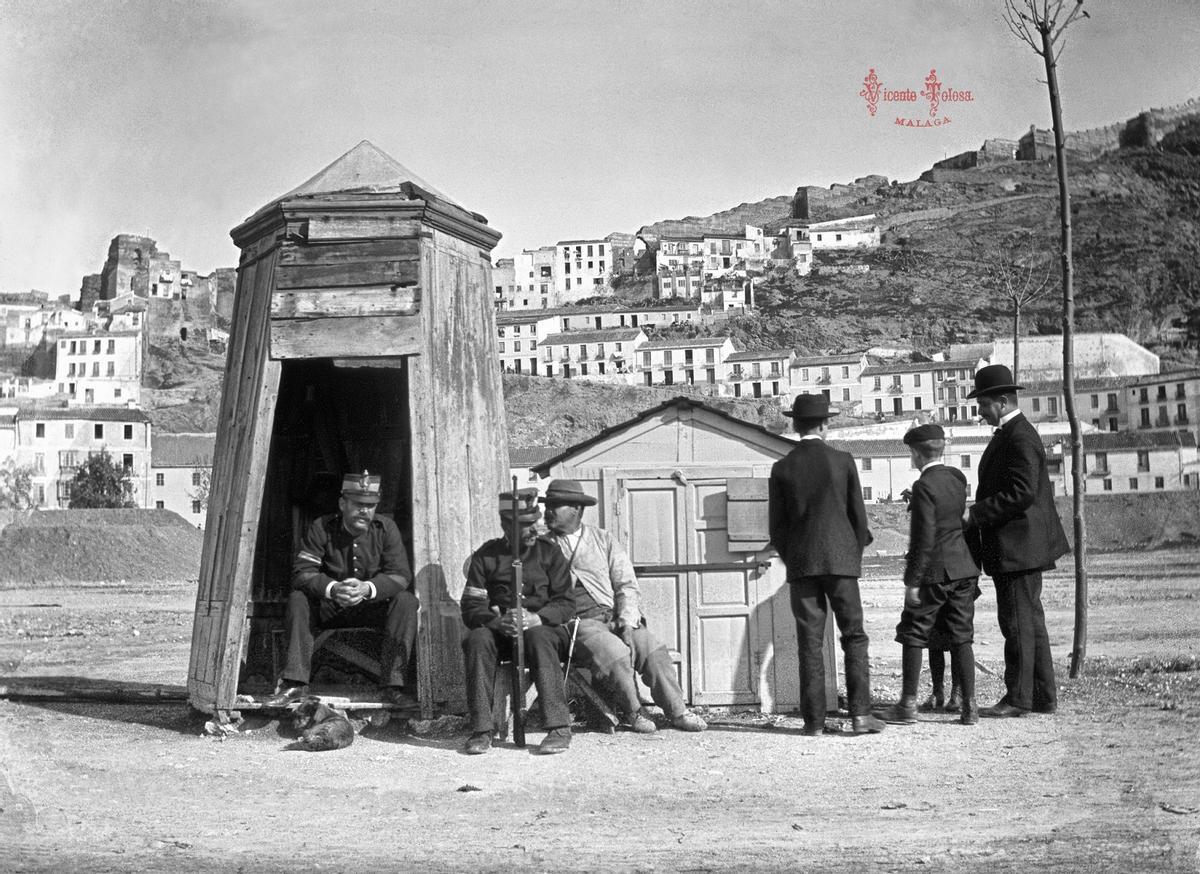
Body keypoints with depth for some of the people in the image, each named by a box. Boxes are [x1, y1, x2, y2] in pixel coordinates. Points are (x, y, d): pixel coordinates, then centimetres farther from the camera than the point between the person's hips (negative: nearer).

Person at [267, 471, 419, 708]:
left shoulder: (386, 529, -8)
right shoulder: (321, 528, -9)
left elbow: (400, 575, -16)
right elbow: (302, 573, -17)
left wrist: (368, 588, -37)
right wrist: (332, 589, -38)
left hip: (374, 606, 0)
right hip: (329, 608, 0)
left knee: (407, 601, -28)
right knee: (298, 598, -27)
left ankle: (395, 685, -31)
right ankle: (295, 683, -27)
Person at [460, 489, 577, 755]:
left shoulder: (549, 552, 7)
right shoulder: (485, 556, 7)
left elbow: (565, 603, 0)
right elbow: (471, 607, 0)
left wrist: (537, 618, -22)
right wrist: (496, 621, -23)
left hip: (545, 629, -1)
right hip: (500, 632, 1)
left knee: (538, 637, -36)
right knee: (478, 639, -31)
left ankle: (559, 727, -37)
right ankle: (481, 730, -29)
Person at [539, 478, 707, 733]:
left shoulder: (604, 540, 15)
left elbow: (627, 585, 9)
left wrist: (627, 621, -8)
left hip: (614, 617, 3)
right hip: (578, 623, -2)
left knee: (652, 647, -22)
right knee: (616, 653, -29)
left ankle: (677, 711, -11)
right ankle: (631, 712, -7)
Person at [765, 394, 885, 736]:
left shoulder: (782, 469, 0)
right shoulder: (843, 461, 0)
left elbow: (776, 527, 2)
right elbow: (858, 515, 3)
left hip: (801, 564, 1)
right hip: (840, 560, -1)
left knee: (810, 643, 3)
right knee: (854, 637, 4)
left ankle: (814, 719, 3)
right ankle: (860, 713, -3)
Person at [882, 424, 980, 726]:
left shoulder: (924, 487, -16)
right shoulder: (957, 478, 5)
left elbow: (924, 539, -18)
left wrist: (911, 581, -14)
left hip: (934, 572, -6)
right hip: (963, 568, 6)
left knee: (913, 636, 6)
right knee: (961, 637, 10)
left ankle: (908, 704, 10)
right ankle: (969, 705, 8)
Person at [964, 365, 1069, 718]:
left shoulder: (1020, 437, -16)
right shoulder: (1008, 434, 17)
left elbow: (1021, 492, -24)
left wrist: (975, 514, -20)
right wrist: (976, 513, 12)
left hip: (1017, 546, -11)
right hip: (1013, 547, 11)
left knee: (1018, 622, -5)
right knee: (1030, 621, 14)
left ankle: (1018, 698, 1)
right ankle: (1043, 696, 21)